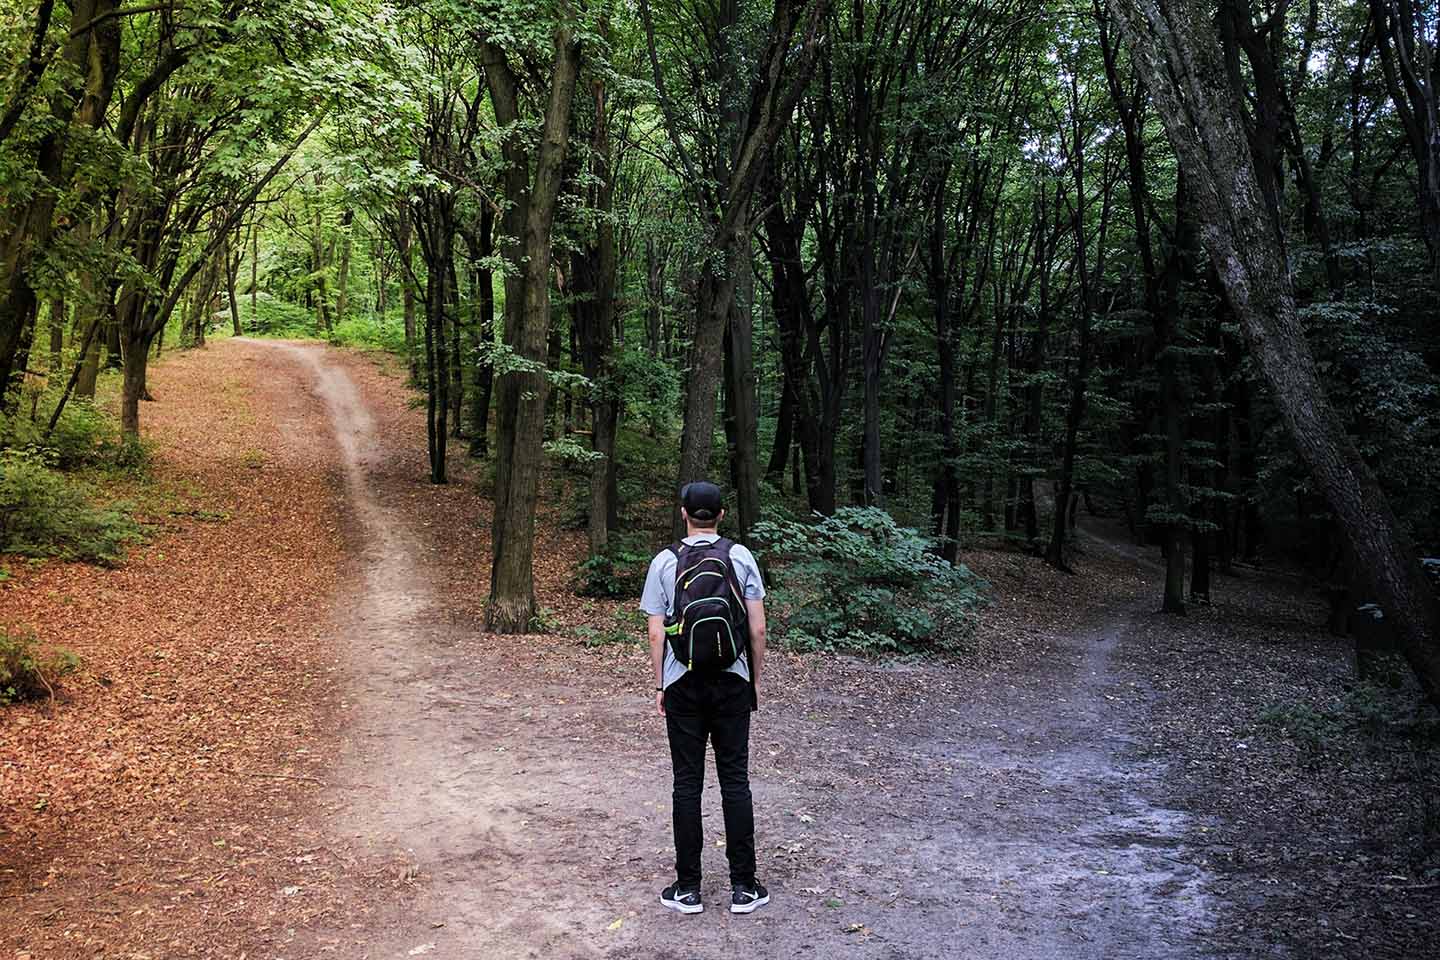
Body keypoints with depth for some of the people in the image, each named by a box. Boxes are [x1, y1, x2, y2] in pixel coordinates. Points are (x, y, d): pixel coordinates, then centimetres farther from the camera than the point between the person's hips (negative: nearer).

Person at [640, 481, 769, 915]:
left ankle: (688, 888, 12)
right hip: (732, 683, 0)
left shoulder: (665, 562, -3)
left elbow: (656, 634, -3)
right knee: (735, 781, 6)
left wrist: (660, 686, 7)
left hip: (683, 684, 0)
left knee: (687, 784, 6)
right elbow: (758, 629, -3)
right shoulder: (741, 557, -2)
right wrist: (755, 680, 8)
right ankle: (743, 887, 11)